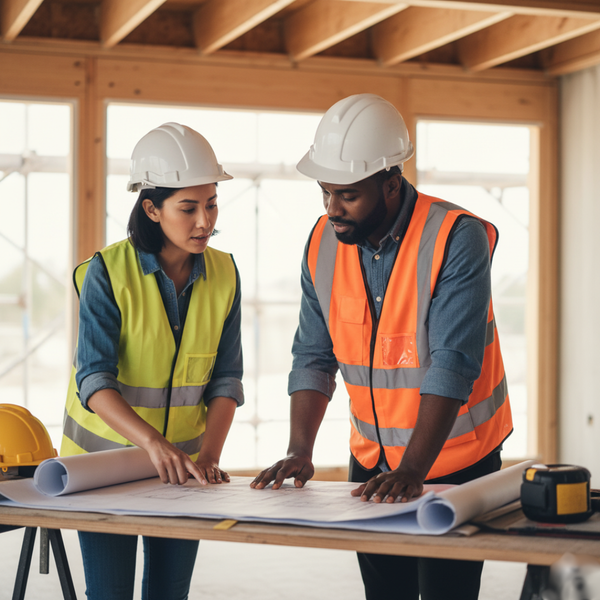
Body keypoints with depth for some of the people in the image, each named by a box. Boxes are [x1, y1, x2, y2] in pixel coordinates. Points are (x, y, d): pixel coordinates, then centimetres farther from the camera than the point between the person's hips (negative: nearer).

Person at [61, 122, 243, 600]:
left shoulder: (223, 274, -2)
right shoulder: (108, 272, -14)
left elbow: (226, 379, -1)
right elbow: (94, 381, -20)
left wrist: (208, 455, -16)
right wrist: (153, 443, -35)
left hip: (183, 462, 3)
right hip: (104, 458, -3)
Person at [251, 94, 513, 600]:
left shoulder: (456, 239, -21)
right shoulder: (323, 243, -3)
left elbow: (453, 365, -27)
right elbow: (314, 356, 0)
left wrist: (413, 469, -34)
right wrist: (300, 451, -13)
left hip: (456, 460, -5)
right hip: (372, 462, 5)